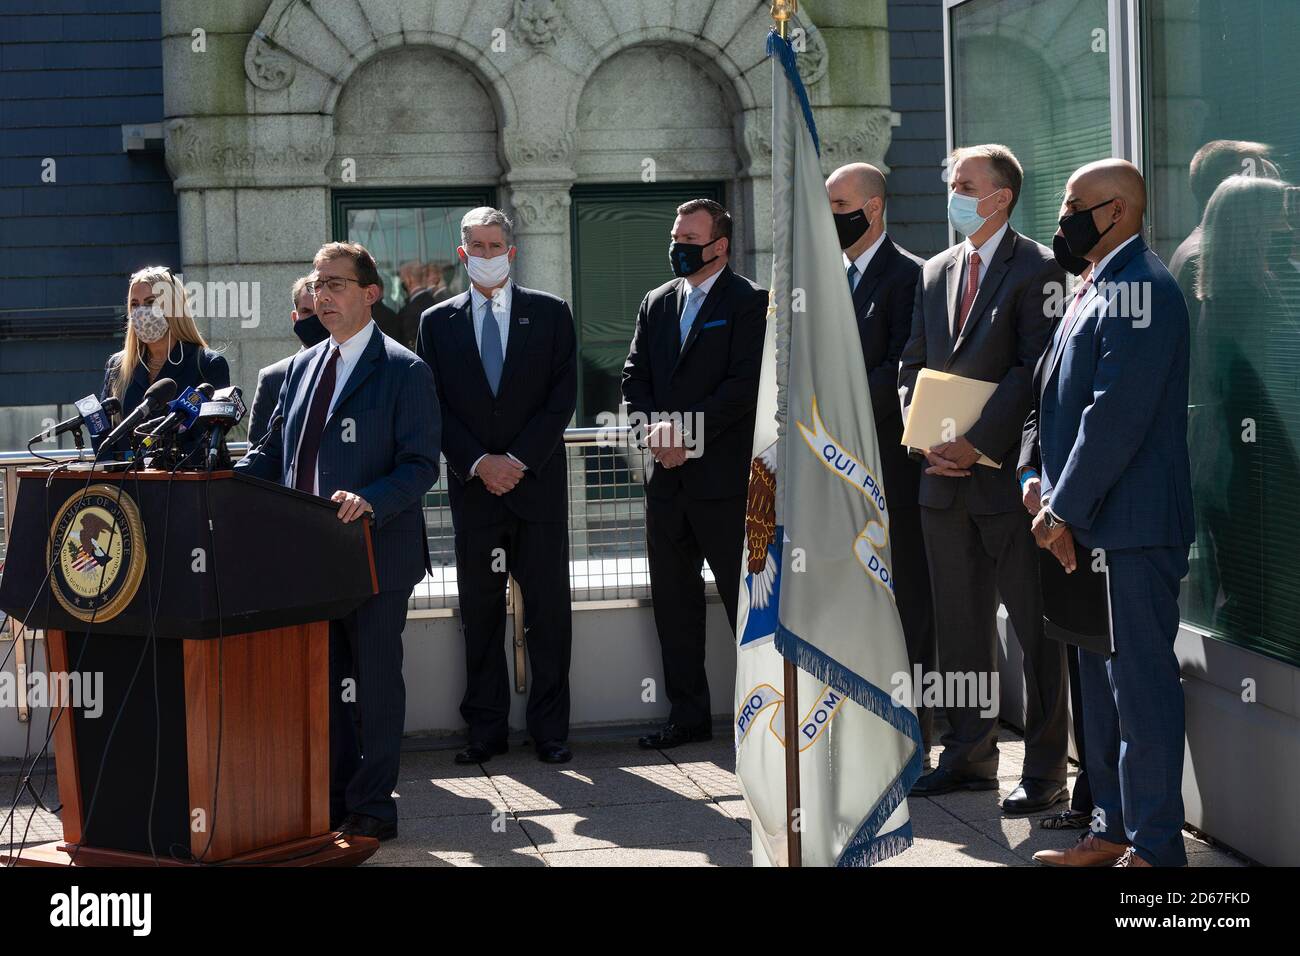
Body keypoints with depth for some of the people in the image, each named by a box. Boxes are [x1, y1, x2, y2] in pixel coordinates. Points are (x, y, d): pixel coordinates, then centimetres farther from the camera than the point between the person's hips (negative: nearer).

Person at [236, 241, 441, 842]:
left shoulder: (404, 371, -6)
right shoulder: (302, 367, 14)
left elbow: (421, 465, -11)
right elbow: (276, 453, 16)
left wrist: (369, 501, -28)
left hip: (374, 554, -6)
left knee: (374, 681, 2)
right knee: (324, 680, 12)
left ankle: (372, 808, 10)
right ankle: (335, 798, 23)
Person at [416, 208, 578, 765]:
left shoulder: (550, 314, 6)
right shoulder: (438, 322, 9)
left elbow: (563, 396, -1)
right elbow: (436, 407, 4)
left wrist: (518, 460, -10)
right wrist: (478, 463, -9)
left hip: (538, 482, -1)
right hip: (472, 486, 1)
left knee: (548, 609, 0)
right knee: (479, 610, 4)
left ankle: (550, 729, 7)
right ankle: (486, 729, 11)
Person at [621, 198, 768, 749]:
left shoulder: (748, 303, -5)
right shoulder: (656, 304, 15)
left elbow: (746, 384, -14)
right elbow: (634, 375, 11)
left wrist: (687, 428, -18)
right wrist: (653, 427, -7)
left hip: (724, 475, -6)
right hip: (667, 476, 7)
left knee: (745, 597, -1)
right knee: (673, 599, 10)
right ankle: (688, 714, 18)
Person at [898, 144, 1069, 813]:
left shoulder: (1036, 269, -6)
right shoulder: (935, 273, 15)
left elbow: (1034, 369, -13)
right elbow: (912, 367, 15)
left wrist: (976, 443, -18)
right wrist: (925, 440, -1)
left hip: (1008, 476, -7)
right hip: (945, 479, 7)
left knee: (1036, 628, -1)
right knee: (960, 625, 13)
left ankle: (1044, 772, 5)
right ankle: (969, 755, 23)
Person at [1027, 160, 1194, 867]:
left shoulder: (1137, 288, -14)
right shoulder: (1095, 289, 17)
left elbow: (1117, 413, -20)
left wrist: (1066, 508, -16)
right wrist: (1045, 484, 10)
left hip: (1130, 526, -10)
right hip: (1087, 525, 10)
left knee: (1141, 688, -5)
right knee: (1100, 683, 15)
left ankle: (1155, 846, 1)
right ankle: (1113, 831, 24)